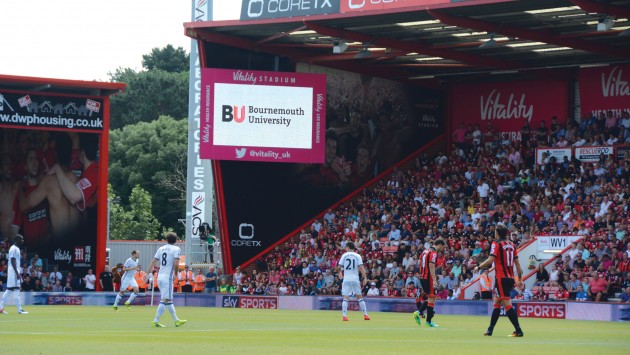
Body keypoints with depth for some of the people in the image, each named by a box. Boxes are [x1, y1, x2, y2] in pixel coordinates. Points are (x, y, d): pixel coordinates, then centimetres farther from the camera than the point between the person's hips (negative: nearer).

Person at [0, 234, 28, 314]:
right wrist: (17, 273, -24)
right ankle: (20, 310, -10)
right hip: (14, 272, -10)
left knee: (9, 290, 10)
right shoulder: (14, 249, -13)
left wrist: (19, 273, 22)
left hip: (15, 272, 10)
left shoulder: (16, 248, 18)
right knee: (16, 290, -9)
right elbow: (13, 261, -20)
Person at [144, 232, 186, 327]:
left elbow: (153, 262, 8)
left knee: (169, 299, 15)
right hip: (168, 277, -7)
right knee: (165, 300, -7)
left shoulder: (161, 249, 11)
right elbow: (176, 263, -16)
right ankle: (156, 321, -13)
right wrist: (176, 273, 1)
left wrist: (147, 273, 11)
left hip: (160, 277, 7)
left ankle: (176, 320, 23)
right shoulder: (176, 249, -5)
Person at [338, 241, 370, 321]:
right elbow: (361, 267, -7)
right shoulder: (357, 256, 2)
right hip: (355, 278, 1)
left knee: (345, 298, -2)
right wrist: (365, 278, -7)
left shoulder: (344, 255, 1)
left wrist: (340, 273, 26)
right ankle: (365, 315, 10)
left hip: (346, 279, -1)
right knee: (359, 297, 10)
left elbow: (340, 266, 5)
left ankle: (344, 316, -11)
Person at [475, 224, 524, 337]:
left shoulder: (496, 244, -7)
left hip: (501, 278, -7)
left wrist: (479, 267, -6)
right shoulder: (512, 245, 11)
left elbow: (490, 260, -20)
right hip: (510, 278, 7)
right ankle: (490, 330, 22)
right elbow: (517, 264, 12)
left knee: (507, 304, -9)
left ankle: (518, 330, -16)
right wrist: (520, 279, 17)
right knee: (496, 303, 17)